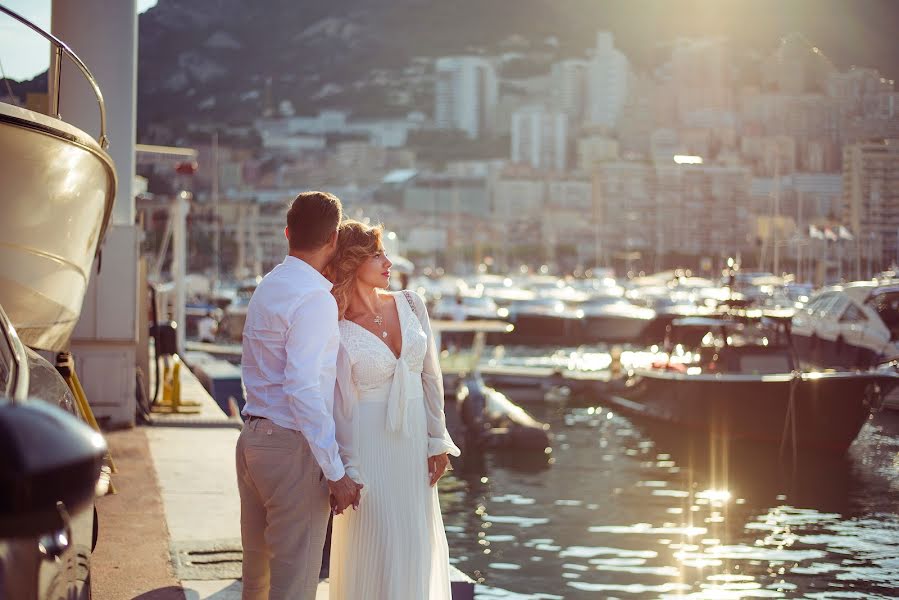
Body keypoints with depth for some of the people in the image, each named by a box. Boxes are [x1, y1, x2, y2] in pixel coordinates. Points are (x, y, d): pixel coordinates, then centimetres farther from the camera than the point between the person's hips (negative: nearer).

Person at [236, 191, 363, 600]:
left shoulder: (267, 287, 13)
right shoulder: (315, 298, -16)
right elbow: (303, 390, -23)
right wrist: (335, 473, -21)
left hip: (253, 439, 9)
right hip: (292, 446, -9)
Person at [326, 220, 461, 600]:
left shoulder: (410, 305, 2)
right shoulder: (337, 330, -11)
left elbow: (430, 376, 6)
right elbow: (338, 407, -8)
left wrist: (438, 441, 5)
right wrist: (348, 471, -9)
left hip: (414, 440, 5)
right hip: (370, 445, -5)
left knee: (417, 545, 12)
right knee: (375, 547, 0)